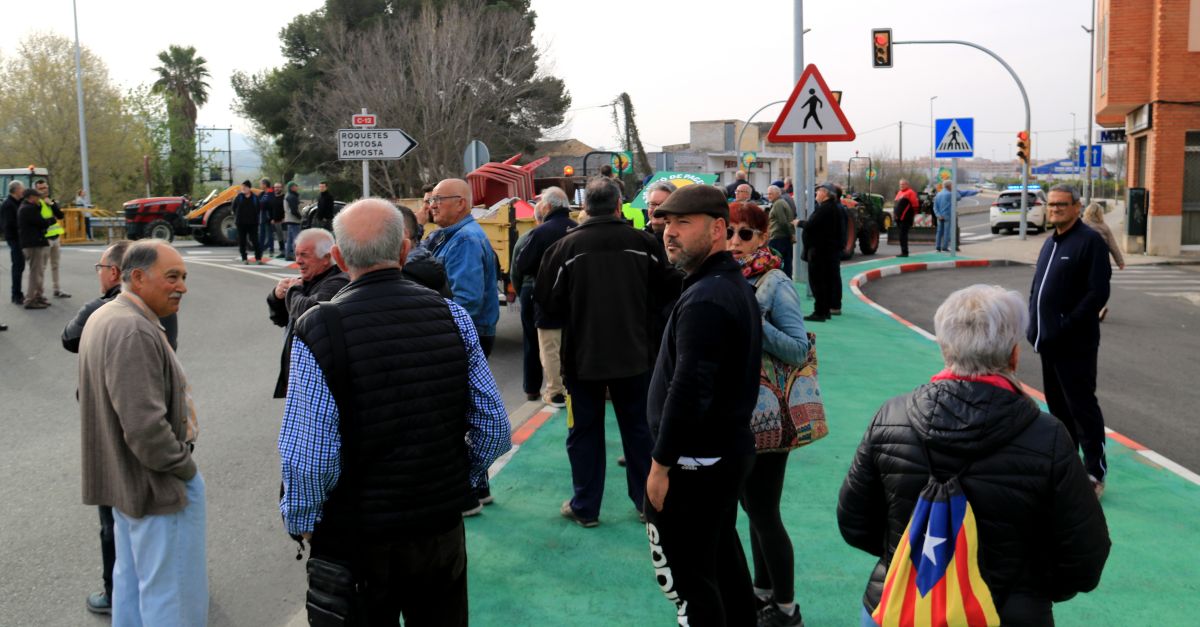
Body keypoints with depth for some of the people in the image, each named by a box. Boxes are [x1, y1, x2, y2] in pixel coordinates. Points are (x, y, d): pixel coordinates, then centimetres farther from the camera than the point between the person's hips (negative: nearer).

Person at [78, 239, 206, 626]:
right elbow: (145, 425, -31)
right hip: (157, 483, -11)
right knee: (172, 594, -1)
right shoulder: (133, 331, -26)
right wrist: (184, 466, -15)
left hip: (125, 478, 11)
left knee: (131, 579, 23)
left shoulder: (103, 318, 9)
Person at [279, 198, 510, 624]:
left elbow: (306, 457, -20)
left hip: (354, 541, -2)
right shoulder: (452, 316, -7)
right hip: (442, 528, 3)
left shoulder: (317, 330, -17)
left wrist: (301, 522, -3)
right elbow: (494, 429, -5)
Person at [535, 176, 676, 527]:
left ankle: (585, 507, 16)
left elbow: (547, 300, -7)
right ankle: (647, 501, 24)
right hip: (634, 352, 2)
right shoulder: (643, 243, -7)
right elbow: (664, 291, 0)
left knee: (585, 431, 10)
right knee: (638, 427, 15)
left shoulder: (566, 246, -12)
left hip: (583, 354, -2)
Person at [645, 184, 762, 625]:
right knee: (722, 556, 23)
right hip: (730, 445, 11)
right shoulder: (735, 283, 10)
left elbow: (688, 390, -28)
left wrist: (661, 463, -20)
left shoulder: (704, 300, -23)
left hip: (696, 460, -11)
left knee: (685, 574, -1)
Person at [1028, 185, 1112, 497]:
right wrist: (1036, 324, 8)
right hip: (1049, 342, 8)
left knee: (1082, 406, -4)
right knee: (1057, 404, 16)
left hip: (1075, 345, -8)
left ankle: (1095, 473, 5)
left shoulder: (1090, 241, -11)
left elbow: (1098, 293, -18)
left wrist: (1067, 326, -19)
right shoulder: (1051, 242, 15)